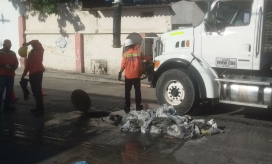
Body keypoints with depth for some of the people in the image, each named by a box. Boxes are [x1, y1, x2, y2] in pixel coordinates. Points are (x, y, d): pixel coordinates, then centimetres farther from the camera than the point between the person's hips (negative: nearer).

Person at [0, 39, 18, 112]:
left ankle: (6, 106, 16)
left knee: (9, 91, 8)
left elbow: (16, 63, 14)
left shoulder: (13, 53, 14)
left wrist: (14, 67, -6)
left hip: (11, 75, 5)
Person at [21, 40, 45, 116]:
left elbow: (36, 42, -23)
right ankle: (38, 107, 19)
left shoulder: (39, 51, -2)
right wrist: (23, 75, 16)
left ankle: (41, 109, -8)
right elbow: (28, 65, 17)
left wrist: (27, 43, -17)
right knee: (35, 91, 10)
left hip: (38, 73, -7)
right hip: (32, 74, 7)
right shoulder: (31, 53, 17)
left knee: (37, 91, -10)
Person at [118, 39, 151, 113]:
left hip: (128, 76, -1)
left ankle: (127, 107, 11)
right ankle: (138, 107, 10)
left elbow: (123, 66, -8)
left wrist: (120, 73, 2)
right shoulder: (138, 53, 0)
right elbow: (146, 58, 13)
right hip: (136, 75, 2)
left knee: (127, 92, 8)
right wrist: (149, 57, 34)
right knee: (137, 91, 8)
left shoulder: (125, 54, -7)